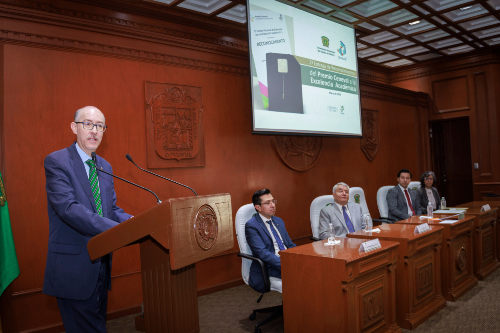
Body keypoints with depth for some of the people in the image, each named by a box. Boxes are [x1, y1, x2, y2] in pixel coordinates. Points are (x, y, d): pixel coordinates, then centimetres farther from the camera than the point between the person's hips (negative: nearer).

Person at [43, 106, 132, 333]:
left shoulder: (105, 167, 11)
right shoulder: (56, 161, -11)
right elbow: (68, 208, -24)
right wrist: (118, 230, -32)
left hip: (101, 263, 7)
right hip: (74, 265, -7)